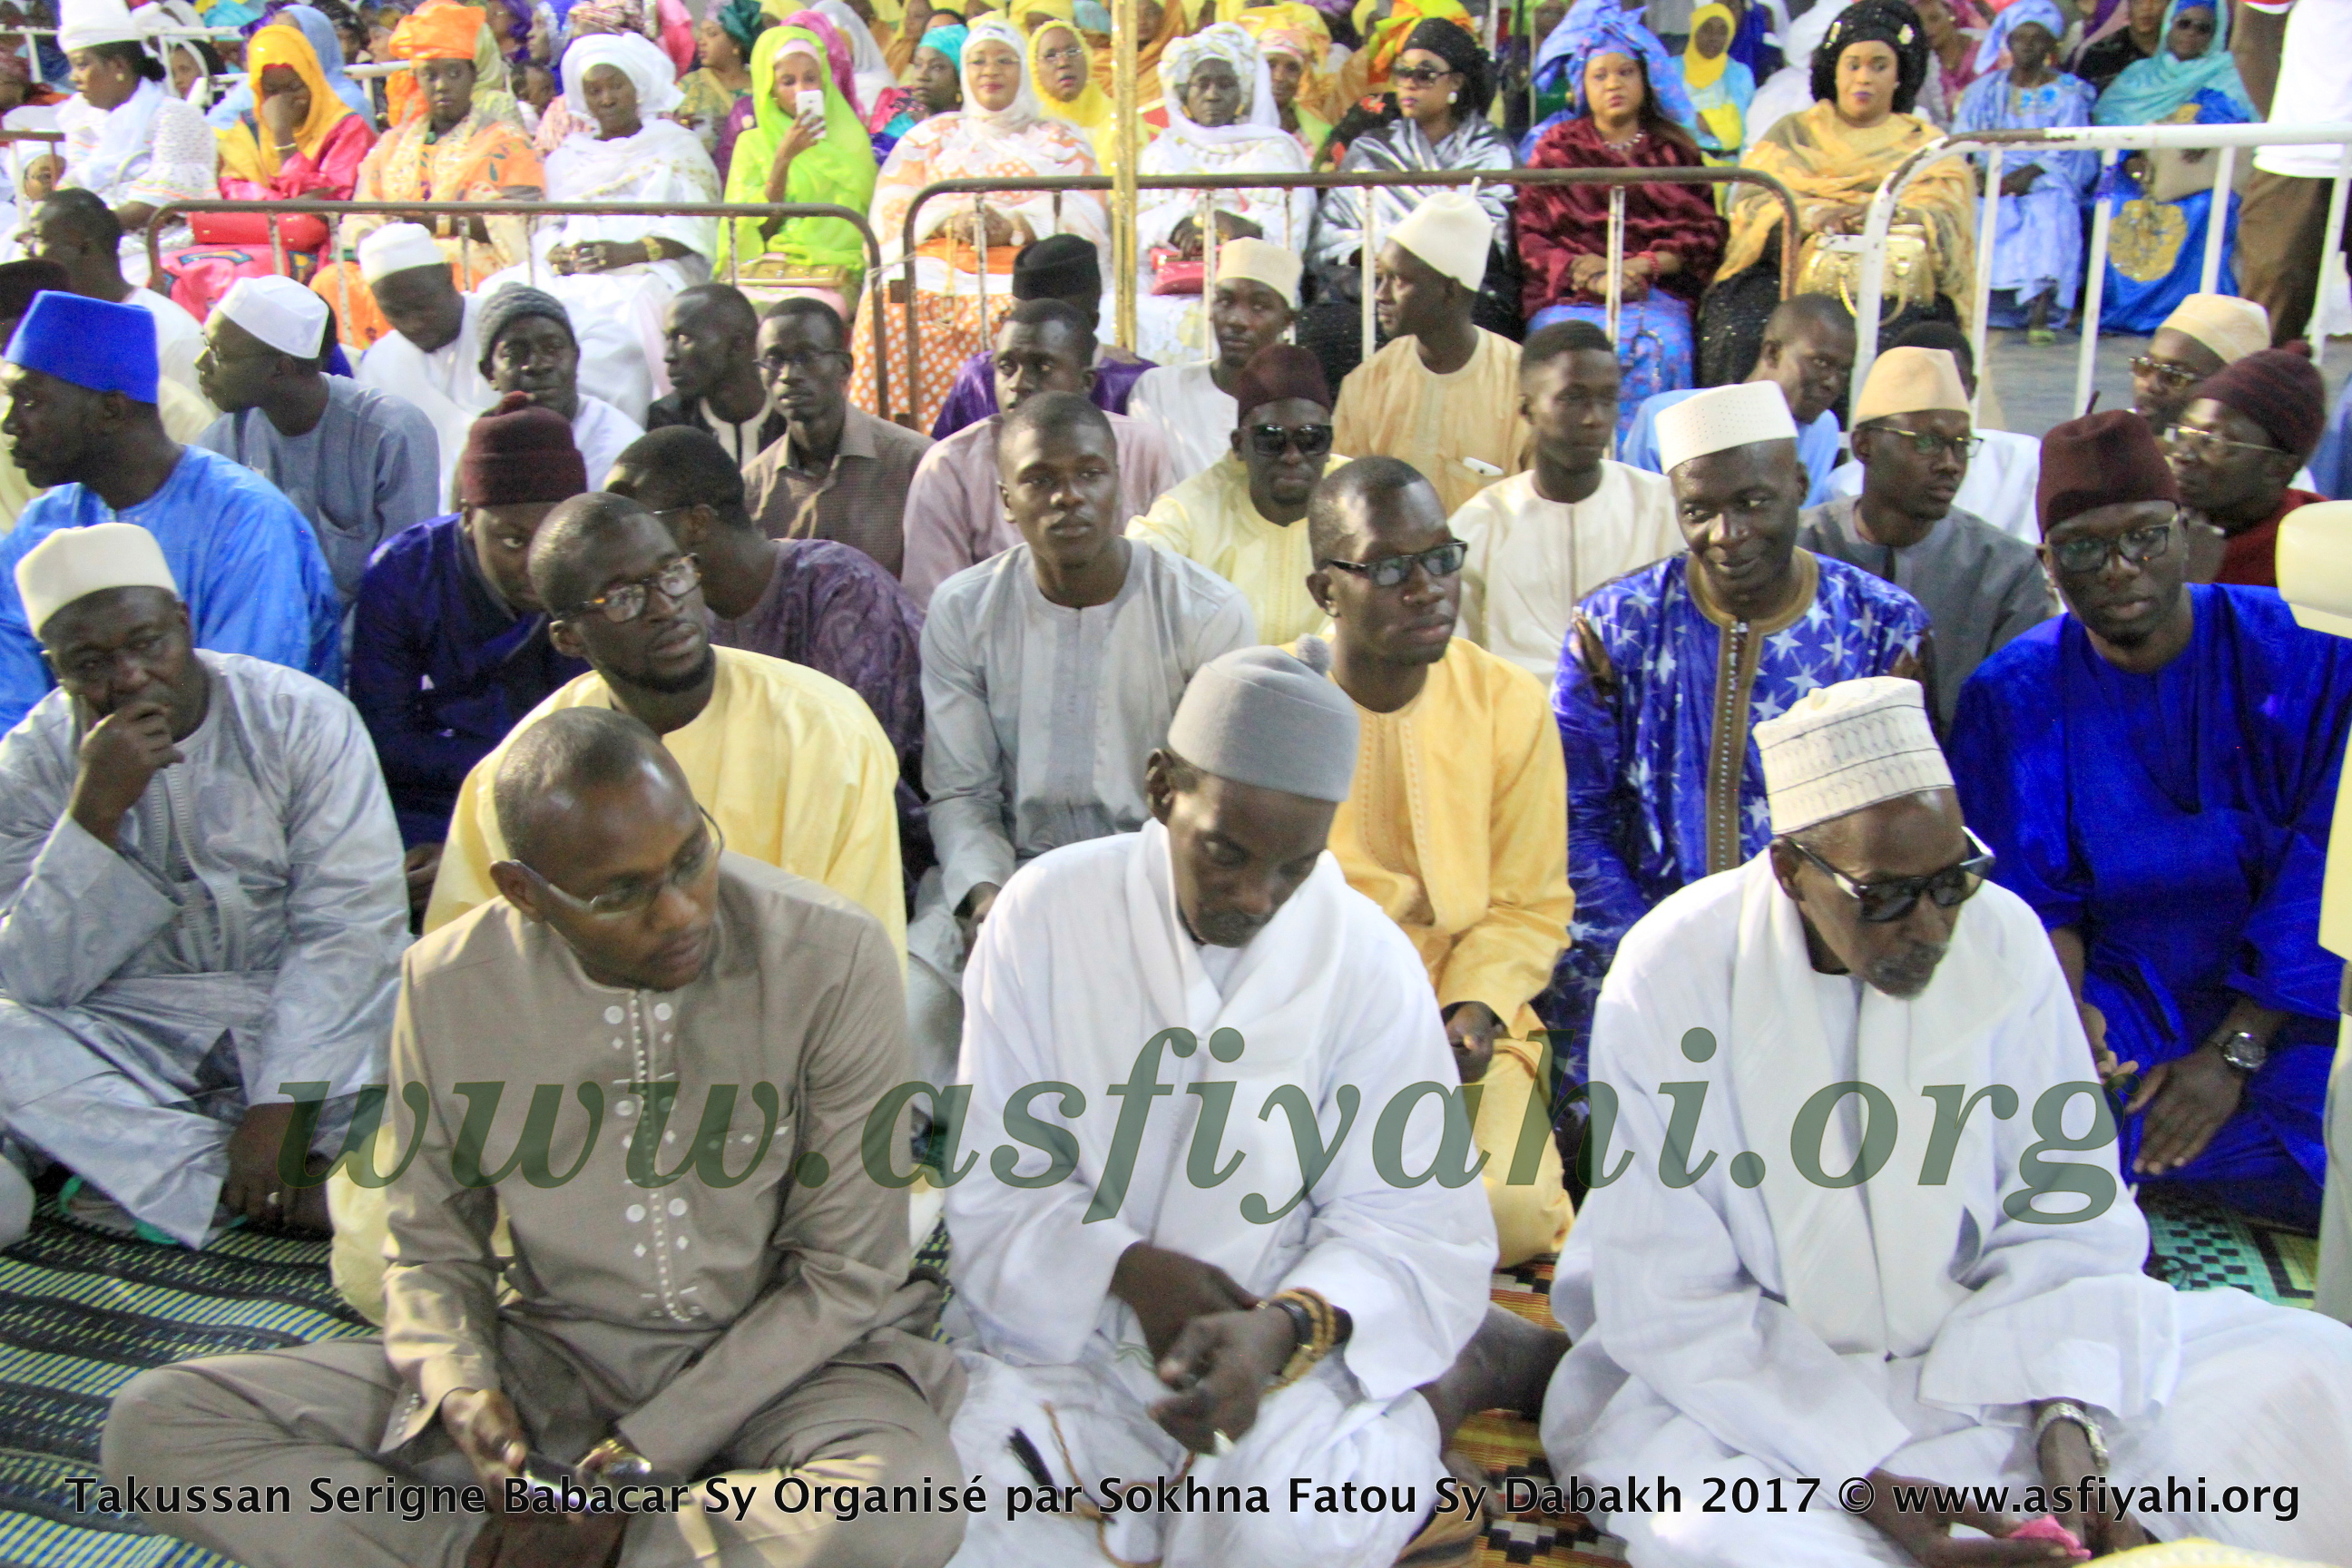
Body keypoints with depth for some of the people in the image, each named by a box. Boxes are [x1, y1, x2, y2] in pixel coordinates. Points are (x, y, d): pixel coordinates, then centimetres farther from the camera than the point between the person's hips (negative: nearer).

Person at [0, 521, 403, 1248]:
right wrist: (95, 811, -25)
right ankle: (299, 1187, -26)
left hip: (309, 1007, -2)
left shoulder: (301, 717, -9)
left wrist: (281, 1104, -24)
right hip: (136, 1031, 2)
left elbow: (347, 926, -14)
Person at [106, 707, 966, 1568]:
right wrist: (459, 1386, -15)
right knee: (158, 1419, -9)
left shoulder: (832, 957, -17)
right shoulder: (448, 982, -7)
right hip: (554, 1349, 3)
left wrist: (645, 1453, -16)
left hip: (782, 1354, -2)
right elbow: (432, 1242, 7)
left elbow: (843, 1272, -11)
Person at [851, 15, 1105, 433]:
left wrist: (1012, 226, -13)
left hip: (1022, 272, -1)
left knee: (1014, 316, -36)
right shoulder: (931, 134, 26)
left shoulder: (1060, 142, 22)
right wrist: (948, 221, -9)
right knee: (889, 311, -30)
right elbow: (890, 209, 12)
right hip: (934, 269, 2)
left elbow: (1085, 219, 5)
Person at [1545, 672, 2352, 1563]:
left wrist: (2069, 1426, -19)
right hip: (1748, 1379, -4)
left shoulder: (2003, 939, -8)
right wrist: (1865, 1483, -25)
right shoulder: (1675, 978, -19)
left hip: (1972, 1352, 4)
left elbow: (2064, 1218, -2)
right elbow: (1673, 1303, -17)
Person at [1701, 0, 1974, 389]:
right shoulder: (1792, 133, 24)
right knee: (1742, 340, -31)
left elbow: (1946, 218, 3)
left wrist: (1891, 214, -20)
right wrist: (1807, 215, -15)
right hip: (1789, 275, 1)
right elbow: (1748, 202, 7)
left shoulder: (1927, 146, 21)